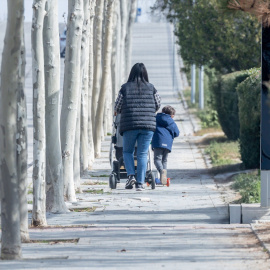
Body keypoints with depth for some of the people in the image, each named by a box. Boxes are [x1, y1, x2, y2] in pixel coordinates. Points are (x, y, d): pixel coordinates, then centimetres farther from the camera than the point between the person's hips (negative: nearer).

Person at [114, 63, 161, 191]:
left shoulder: (125, 88, 1)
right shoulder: (151, 88, 5)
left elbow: (117, 108, 7)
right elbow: (157, 105, 16)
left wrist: (117, 112, 30)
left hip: (129, 125, -1)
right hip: (148, 125, 1)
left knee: (127, 151, 15)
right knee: (142, 154, 4)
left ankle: (131, 175, -5)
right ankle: (140, 183, -1)